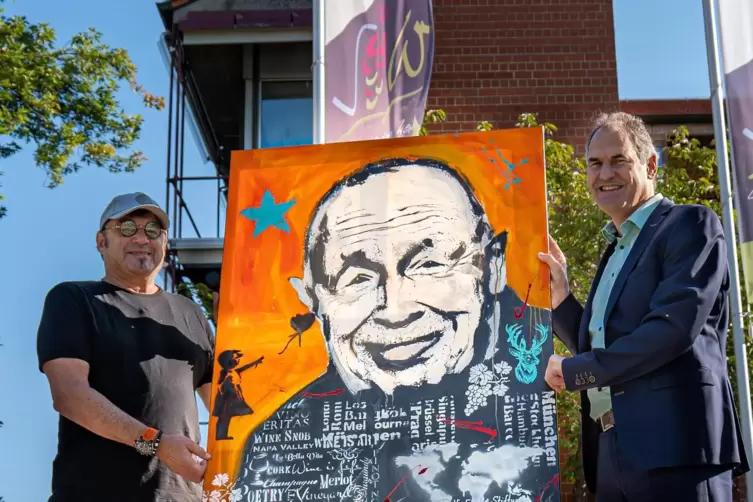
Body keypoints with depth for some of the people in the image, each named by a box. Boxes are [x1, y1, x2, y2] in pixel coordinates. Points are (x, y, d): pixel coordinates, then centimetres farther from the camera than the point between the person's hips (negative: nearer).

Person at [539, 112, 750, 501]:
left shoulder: (690, 225, -2)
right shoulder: (615, 251, 22)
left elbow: (675, 326, -17)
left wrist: (573, 369, -9)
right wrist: (559, 299, 9)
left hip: (675, 449, -8)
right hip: (615, 455, 8)